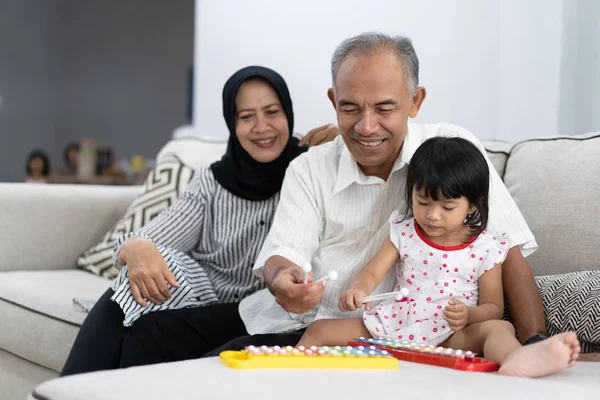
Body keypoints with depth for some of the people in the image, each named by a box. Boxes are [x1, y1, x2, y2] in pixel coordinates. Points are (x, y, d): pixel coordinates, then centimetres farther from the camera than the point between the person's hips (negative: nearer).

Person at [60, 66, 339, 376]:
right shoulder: (212, 182, 8)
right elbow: (154, 239, -3)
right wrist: (137, 247, -26)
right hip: (200, 306, 3)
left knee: (149, 330, -29)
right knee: (118, 310, -28)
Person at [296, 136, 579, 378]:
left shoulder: (486, 248, -2)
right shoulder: (404, 233, 5)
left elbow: (493, 306, 1)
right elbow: (372, 273, 0)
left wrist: (468, 315, -22)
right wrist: (356, 290, -25)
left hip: (450, 336, -3)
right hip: (394, 325, 4)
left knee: (498, 328, -35)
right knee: (319, 330, -11)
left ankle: (515, 360, -66)